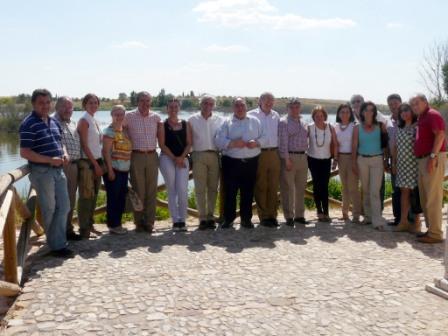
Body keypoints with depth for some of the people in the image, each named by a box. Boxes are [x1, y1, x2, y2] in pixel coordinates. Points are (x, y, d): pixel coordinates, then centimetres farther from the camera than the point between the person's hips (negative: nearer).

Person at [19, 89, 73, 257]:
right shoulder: (29, 124, -13)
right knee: (49, 209, 3)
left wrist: (65, 154, 1)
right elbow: (25, 153, -18)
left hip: (58, 170, 8)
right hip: (42, 172, -8)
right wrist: (50, 160, -21)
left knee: (64, 207, 10)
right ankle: (57, 245, 15)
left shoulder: (54, 122, 11)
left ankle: (58, 242, 22)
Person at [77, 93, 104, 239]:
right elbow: (84, 145, -14)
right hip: (87, 162, -8)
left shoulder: (94, 120, 15)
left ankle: (90, 225, 21)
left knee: (93, 195, 12)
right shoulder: (84, 120, -9)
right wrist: (96, 164, -14)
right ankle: (84, 230, 1)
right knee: (86, 196, -5)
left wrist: (100, 163, 11)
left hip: (96, 161, 8)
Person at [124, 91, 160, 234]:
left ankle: (149, 222, 10)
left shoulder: (156, 118, 9)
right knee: (138, 190, 0)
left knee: (151, 191, 3)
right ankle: (139, 222, 9)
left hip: (152, 156, 3)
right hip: (136, 157, -3)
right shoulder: (129, 117, 0)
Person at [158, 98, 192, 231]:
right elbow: (162, 145, -3)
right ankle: (175, 220, 7)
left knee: (183, 190, -9)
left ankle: (182, 220, 2)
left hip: (183, 159, 2)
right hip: (167, 159, -1)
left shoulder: (185, 124, 11)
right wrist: (174, 158, -10)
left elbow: (189, 143, 6)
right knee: (172, 190, 1)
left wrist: (181, 157, -9)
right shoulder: (163, 125, 4)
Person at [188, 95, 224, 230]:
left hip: (214, 155, 2)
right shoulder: (192, 120, 6)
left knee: (213, 188, 5)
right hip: (199, 155, -1)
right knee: (200, 188, -1)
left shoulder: (219, 120, 9)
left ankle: (210, 217, 13)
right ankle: (202, 218, 3)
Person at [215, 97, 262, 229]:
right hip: (231, 162, -1)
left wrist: (256, 142, -11)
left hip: (251, 162, 2)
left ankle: (246, 219, 18)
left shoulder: (255, 121, 12)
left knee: (248, 192, 7)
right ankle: (228, 219, 13)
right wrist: (233, 143, -18)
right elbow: (219, 141, -4)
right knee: (230, 191, 1)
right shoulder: (227, 122, 6)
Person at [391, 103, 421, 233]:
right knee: (404, 192, 7)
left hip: (414, 164, -6)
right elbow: (395, 147, 16)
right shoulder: (399, 129, 14)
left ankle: (416, 223, 7)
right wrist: (394, 164, 13)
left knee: (415, 192, -2)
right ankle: (403, 221, 11)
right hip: (401, 164, 6)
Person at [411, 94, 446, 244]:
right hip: (422, 160, 10)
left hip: (433, 159, -10)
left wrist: (433, 156, -25)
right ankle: (431, 229, 20)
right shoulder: (421, 118, 22)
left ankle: (435, 234, -5)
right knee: (424, 198, 12)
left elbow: (440, 135, -18)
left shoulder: (432, 115, -7)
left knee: (432, 198, -9)